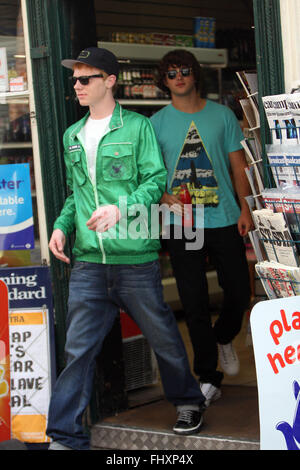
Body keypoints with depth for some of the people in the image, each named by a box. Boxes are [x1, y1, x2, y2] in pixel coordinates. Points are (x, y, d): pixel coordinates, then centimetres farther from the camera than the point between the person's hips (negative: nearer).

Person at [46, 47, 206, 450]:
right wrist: (62, 225, 6)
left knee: (163, 336, 10)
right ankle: (65, 437, 5)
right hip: (88, 262, 4)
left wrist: (121, 209, -22)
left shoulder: (137, 127, -1)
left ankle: (188, 402, 35)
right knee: (79, 348, 0)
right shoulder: (72, 136, 16)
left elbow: (157, 180, -7)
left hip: (135, 258, -4)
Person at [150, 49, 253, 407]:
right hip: (182, 224, -1)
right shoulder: (156, 123, 6)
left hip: (224, 218, 1)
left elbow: (238, 164, 9)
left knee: (239, 291, 2)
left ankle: (223, 338, 36)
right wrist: (167, 198, -14)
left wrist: (244, 208, -1)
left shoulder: (222, 115, 7)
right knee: (194, 302, 0)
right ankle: (207, 378, 11)